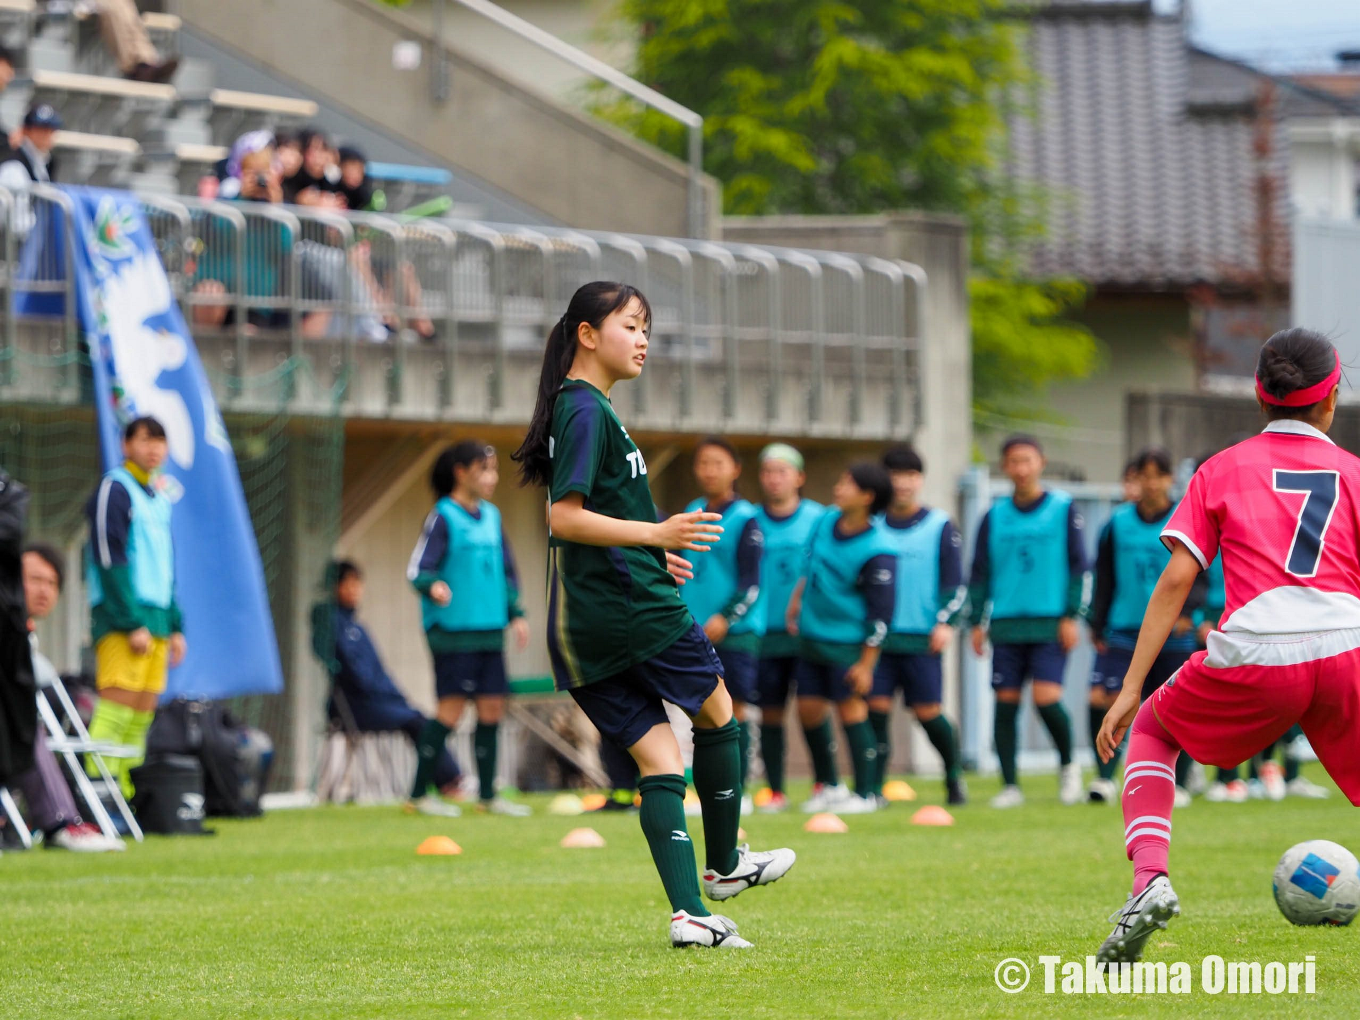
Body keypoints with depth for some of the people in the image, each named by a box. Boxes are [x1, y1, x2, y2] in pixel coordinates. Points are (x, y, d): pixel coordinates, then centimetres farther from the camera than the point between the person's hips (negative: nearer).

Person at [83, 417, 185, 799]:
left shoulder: (158, 497, 21)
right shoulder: (115, 489, -5)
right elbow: (110, 562, -13)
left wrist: (175, 627, 18)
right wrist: (133, 623, -18)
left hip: (156, 620, 8)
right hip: (121, 619, -8)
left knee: (143, 712, 3)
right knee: (118, 705, -16)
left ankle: (125, 795, 4)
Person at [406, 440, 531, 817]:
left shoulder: (491, 515, 15)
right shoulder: (442, 517, -6)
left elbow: (505, 569, 23)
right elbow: (417, 570, -12)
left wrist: (516, 613, 15)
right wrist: (433, 586, -33)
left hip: (490, 630, 7)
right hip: (453, 629, -7)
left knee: (492, 707, 6)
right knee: (452, 707, -9)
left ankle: (487, 795, 14)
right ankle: (418, 795, -3)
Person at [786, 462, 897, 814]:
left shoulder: (876, 552, -20)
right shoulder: (826, 521, 2)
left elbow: (880, 614, -17)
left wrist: (866, 663, -16)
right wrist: (796, 601, 23)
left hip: (848, 644, -7)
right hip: (811, 637, 7)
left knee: (851, 712, -4)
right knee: (809, 707, 7)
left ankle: (865, 794, 5)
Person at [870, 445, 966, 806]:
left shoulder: (940, 526, 5)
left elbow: (956, 584, 2)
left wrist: (946, 623, -11)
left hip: (922, 640, -2)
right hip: (879, 638, 2)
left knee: (928, 713, -4)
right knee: (876, 708, -8)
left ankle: (954, 777, 18)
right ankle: (874, 787, -2)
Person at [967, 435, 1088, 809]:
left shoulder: (1063, 509, 3)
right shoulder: (995, 516, 10)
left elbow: (1078, 567, 2)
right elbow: (980, 572, 13)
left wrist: (1072, 616, -4)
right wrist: (977, 622, 8)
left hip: (1050, 623, -3)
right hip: (1006, 624, 3)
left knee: (1046, 697, -14)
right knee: (1006, 701, -1)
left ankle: (1068, 764, 10)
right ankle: (1010, 785, 6)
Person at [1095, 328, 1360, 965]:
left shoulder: (1224, 469, 16)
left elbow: (1177, 579, 7)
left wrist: (1131, 688, 7)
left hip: (1253, 660, 0)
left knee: (1151, 731, 26)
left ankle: (1150, 878, 5)